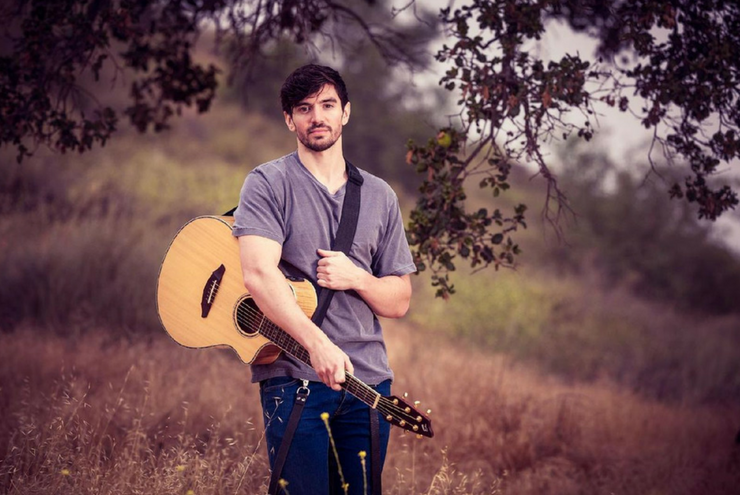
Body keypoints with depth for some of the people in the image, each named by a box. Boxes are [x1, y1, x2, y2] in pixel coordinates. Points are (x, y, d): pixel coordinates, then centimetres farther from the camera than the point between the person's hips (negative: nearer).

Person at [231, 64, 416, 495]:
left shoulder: (379, 196, 14)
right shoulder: (269, 184, 0)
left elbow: (399, 302, 14)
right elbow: (259, 274, -16)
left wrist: (355, 277, -7)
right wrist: (317, 343, -27)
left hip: (368, 378, 5)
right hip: (295, 378, -4)